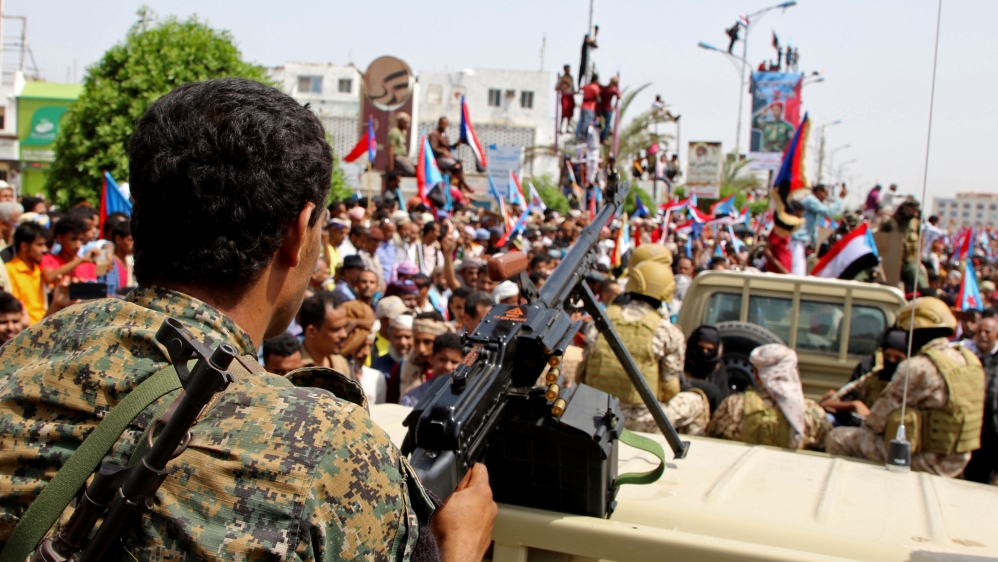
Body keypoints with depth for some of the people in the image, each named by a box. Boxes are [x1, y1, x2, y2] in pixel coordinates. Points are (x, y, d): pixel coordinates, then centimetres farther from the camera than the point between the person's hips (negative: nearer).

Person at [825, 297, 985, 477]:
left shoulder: (916, 368, -20)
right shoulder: (971, 360, 3)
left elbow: (877, 421, -13)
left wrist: (867, 423, 9)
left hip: (926, 462, -8)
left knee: (838, 439, -1)